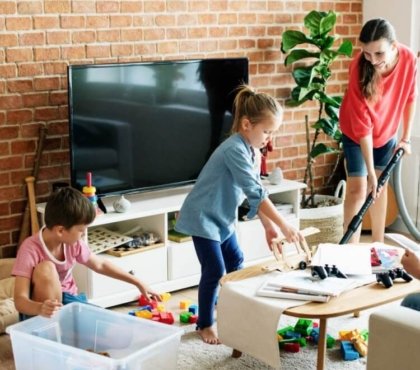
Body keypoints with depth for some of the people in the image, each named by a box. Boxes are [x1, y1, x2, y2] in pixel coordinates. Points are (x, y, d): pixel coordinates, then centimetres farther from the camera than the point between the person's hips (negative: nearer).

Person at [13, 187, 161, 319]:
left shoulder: (74, 243, -9)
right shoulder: (31, 249, -27)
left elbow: (100, 265, 10)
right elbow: (20, 300, -32)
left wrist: (138, 283, 12)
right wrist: (41, 308, -55)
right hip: (41, 315, -4)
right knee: (45, 268, -34)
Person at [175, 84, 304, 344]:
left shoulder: (252, 150, 1)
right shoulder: (235, 150, -30)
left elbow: (256, 193, 6)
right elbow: (256, 194, -34)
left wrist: (269, 227, -2)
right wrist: (284, 226, -34)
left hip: (222, 217, 9)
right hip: (202, 217, -9)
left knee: (235, 262, 16)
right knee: (215, 271, -5)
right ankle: (205, 325, 11)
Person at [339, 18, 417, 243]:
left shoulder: (409, 58, -25)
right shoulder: (360, 68, -35)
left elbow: (410, 98, -5)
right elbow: (362, 125, -33)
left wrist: (406, 137, -3)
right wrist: (370, 172, -33)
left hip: (387, 130, 4)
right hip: (355, 132, -4)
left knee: (381, 184, 12)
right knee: (358, 188, -9)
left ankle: (378, 244, 23)